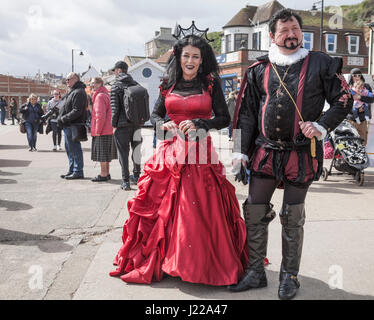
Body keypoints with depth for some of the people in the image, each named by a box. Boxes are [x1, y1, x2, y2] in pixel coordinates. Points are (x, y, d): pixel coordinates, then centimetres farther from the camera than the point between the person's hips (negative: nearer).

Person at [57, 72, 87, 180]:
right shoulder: (72, 92, 19)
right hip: (68, 126, 11)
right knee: (69, 149, 16)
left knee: (75, 149, -5)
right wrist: (61, 119, 11)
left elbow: (77, 111, -23)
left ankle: (78, 172, 2)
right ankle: (72, 170, 24)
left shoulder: (78, 92, -15)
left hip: (73, 126, -11)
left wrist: (62, 119, -20)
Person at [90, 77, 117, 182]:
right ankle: (106, 173, 21)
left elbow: (100, 115, -21)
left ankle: (103, 175, 0)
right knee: (106, 153, 14)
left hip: (102, 131, -10)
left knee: (102, 153, -5)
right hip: (108, 130, 10)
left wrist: (97, 131, -18)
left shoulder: (100, 96, -14)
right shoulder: (106, 94, 18)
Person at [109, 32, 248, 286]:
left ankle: (204, 263, 9)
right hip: (171, 153, 3)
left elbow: (224, 118, 1)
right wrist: (163, 125, -6)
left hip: (200, 153, -2)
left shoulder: (211, 84, 4)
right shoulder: (169, 85, 11)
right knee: (163, 205, 1)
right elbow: (155, 115, 16)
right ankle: (158, 259, 16)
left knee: (199, 209, -6)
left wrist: (198, 124, -14)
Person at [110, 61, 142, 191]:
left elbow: (115, 108, -11)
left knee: (123, 153, 2)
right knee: (136, 149, 18)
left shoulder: (116, 87, -6)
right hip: (136, 123, 5)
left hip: (122, 125, -4)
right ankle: (136, 176, 29)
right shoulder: (136, 85, 7)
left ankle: (126, 181, 3)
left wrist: (114, 125, -2)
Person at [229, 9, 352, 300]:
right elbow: (246, 113, 8)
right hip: (265, 153, 3)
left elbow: (343, 100, 5)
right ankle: (256, 273, 20)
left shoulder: (321, 64, 3)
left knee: (293, 218, 6)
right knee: (254, 213, 4)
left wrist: (322, 127, -12)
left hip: (301, 154, -2)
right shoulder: (259, 70, 7)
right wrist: (240, 152, 2)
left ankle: (290, 276, 22)